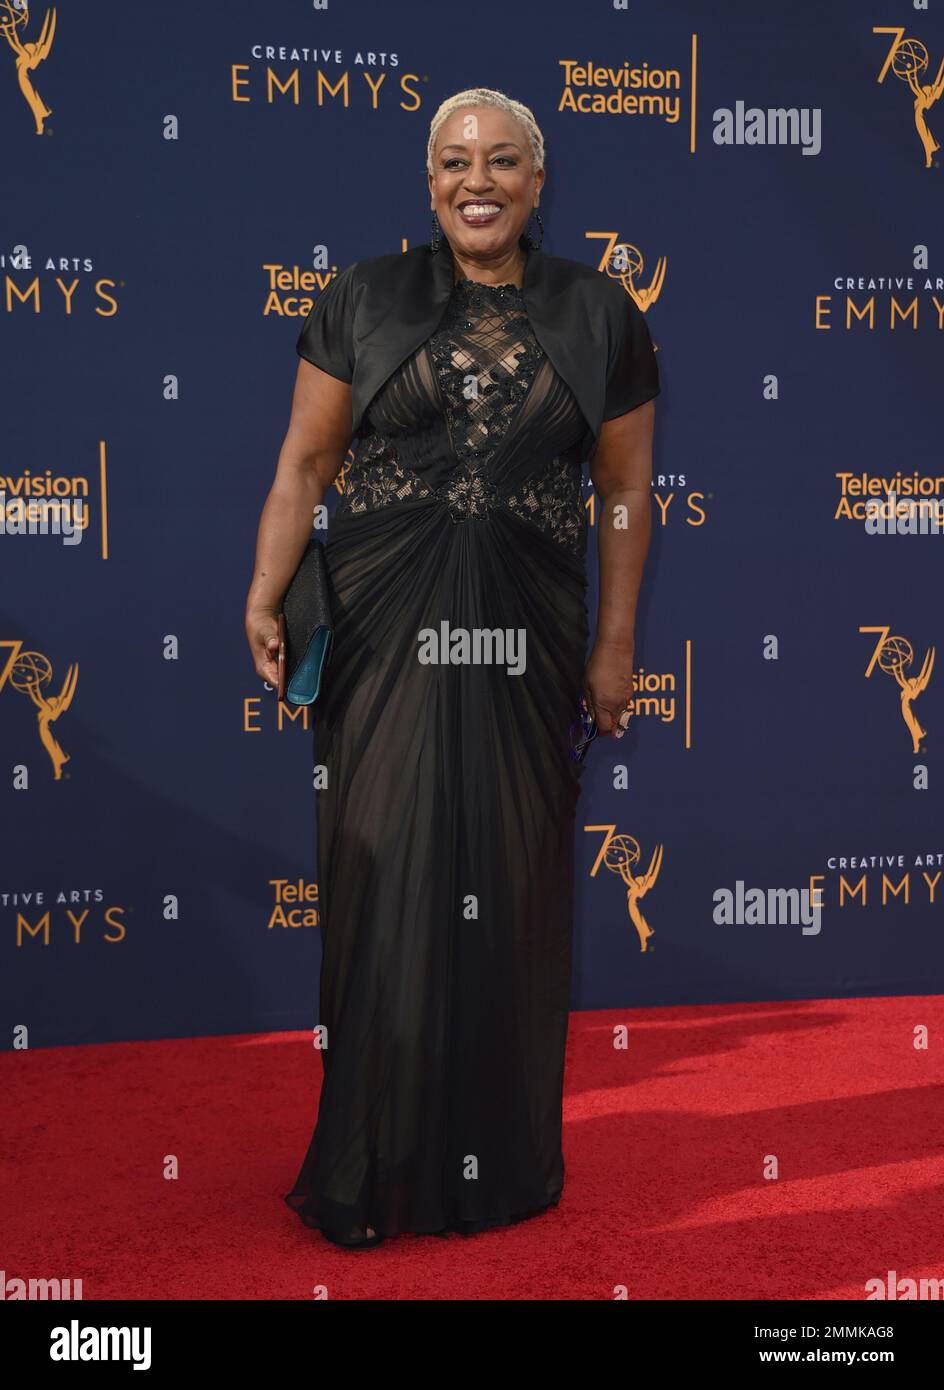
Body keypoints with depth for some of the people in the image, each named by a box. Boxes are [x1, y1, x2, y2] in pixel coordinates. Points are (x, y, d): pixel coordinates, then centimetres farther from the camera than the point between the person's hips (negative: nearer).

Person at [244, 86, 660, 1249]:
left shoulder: (598, 313, 7)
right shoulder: (363, 301, 5)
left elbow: (626, 490, 8)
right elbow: (303, 463, 4)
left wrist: (615, 643, 5)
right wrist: (265, 596, -9)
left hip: (524, 633, 1)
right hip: (386, 628, 0)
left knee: (510, 884, 6)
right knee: (383, 879, 0)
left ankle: (500, 1156, 23)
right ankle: (372, 1164, 14)